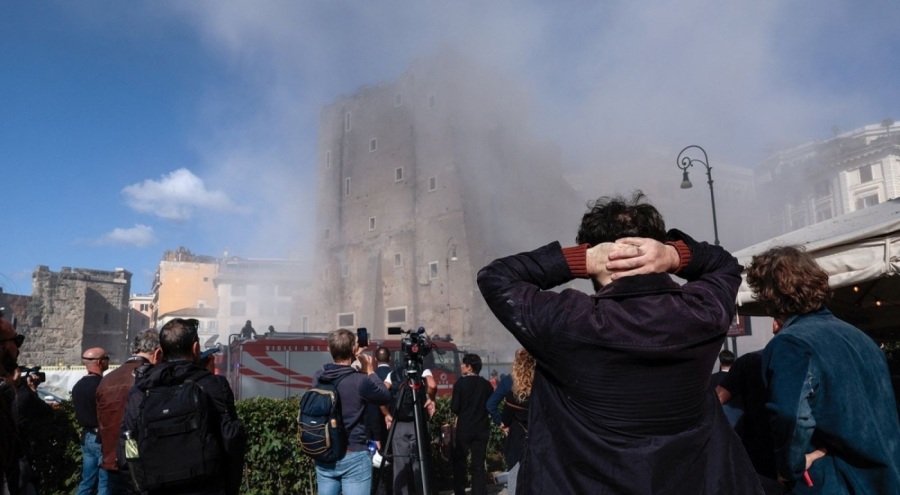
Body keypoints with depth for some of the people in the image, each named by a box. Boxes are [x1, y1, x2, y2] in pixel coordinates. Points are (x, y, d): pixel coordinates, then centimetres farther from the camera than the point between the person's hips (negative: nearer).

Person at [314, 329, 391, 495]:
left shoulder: (319, 377, -2)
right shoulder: (360, 381, -19)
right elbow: (386, 396, -2)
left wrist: (354, 364, 18)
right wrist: (370, 372, 8)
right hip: (354, 457, -6)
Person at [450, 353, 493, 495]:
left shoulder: (460, 383, -9)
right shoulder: (486, 384, 0)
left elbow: (454, 409, -9)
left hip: (464, 428, -3)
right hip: (482, 429, 3)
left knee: (459, 462, 11)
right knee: (478, 464, 7)